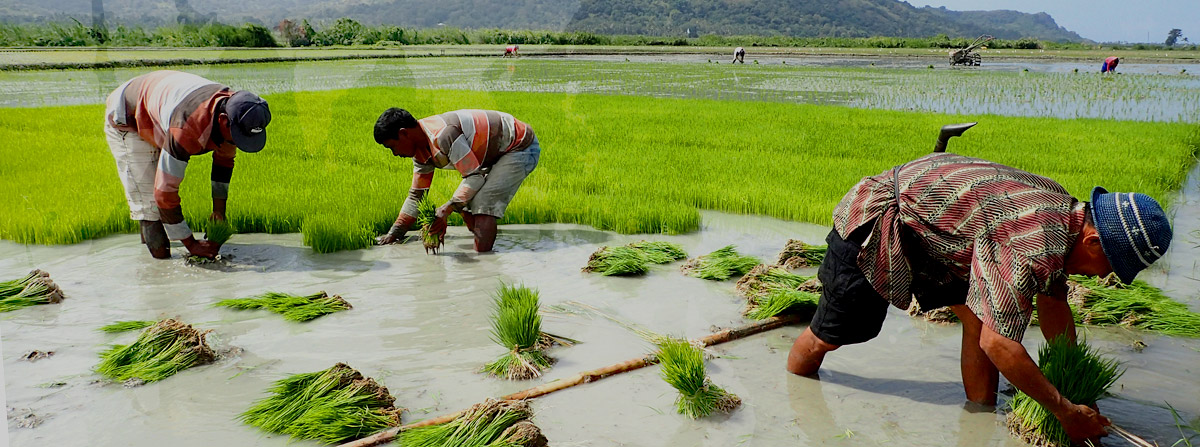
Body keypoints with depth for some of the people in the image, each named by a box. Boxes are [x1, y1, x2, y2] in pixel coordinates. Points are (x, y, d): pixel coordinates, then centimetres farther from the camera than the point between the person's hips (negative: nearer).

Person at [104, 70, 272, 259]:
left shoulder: (234, 108, -23)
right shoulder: (188, 128, -46)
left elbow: (224, 160, -1)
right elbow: (165, 192, -39)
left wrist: (219, 211, -2)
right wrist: (191, 244, -31)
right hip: (125, 122, -7)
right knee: (148, 200, -14)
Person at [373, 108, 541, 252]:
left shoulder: (443, 135, -31)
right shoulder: (420, 150, 1)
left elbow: (475, 176, -28)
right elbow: (417, 195, 9)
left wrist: (447, 209, -35)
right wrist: (394, 233, 8)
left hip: (521, 148, -10)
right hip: (498, 153, 10)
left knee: (482, 203, -21)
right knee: (465, 203, 6)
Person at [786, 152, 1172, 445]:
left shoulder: (1061, 209, -1)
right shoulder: (1032, 243, -33)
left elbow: (1052, 303, 11)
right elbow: (999, 345, -34)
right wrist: (1068, 413, -23)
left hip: (923, 227, 9)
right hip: (872, 225, -9)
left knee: (979, 316, 0)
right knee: (829, 336, 6)